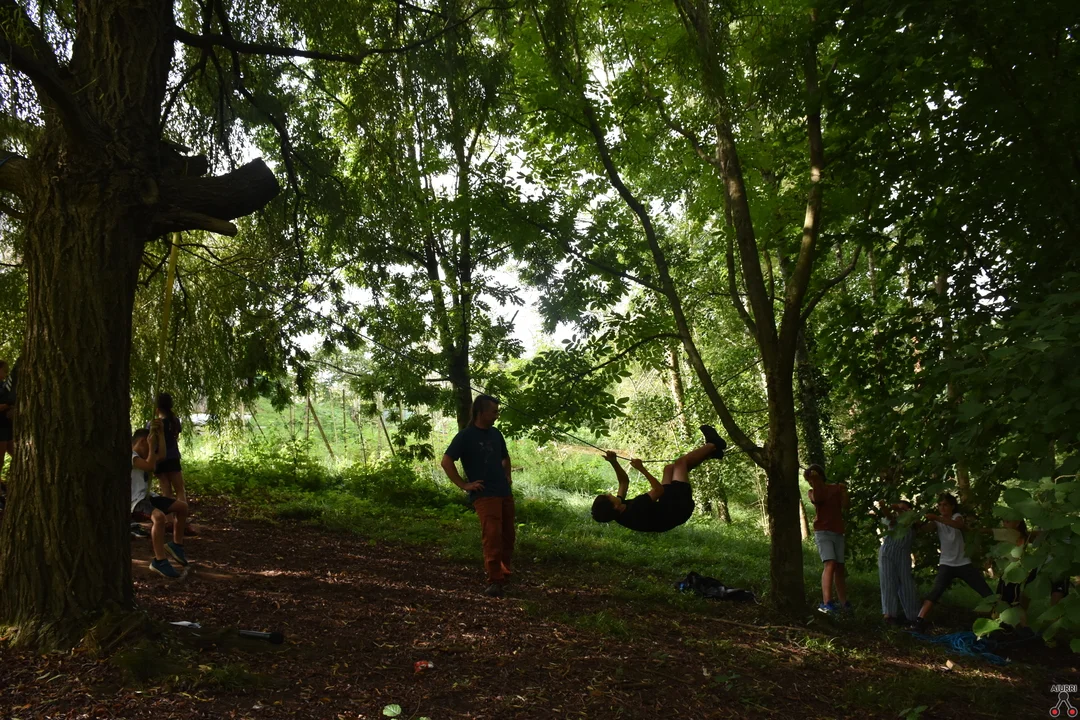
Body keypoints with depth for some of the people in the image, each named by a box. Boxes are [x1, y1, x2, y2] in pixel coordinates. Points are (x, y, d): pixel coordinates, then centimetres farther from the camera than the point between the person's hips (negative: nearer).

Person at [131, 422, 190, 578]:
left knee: (182, 506, 6)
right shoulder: (130, 455, -11)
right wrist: (151, 445, -14)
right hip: (137, 499, -10)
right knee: (159, 516, -37)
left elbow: (161, 455, 7)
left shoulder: (142, 456, 19)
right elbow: (150, 466, -22)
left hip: (148, 496, 10)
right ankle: (159, 561, -32)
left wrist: (161, 433, 6)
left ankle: (176, 544, 17)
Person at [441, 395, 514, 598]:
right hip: (484, 495, -7)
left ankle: (503, 573, 23)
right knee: (492, 536, -16)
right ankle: (495, 581, -12)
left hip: (505, 493, 7)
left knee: (507, 536, 9)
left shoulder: (496, 434, 14)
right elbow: (446, 461, -11)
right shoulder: (465, 436, -6)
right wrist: (464, 485, -12)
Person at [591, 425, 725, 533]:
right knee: (680, 463, -1)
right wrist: (642, 469, -25)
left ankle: (711, 451, 29)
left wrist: (614, 463, -12)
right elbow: (659, 489, -30)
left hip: (666, 507, 8)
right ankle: (713, 445, 24)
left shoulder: (620, 513, -14)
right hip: (678, 506, -8)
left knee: (669, 468, 18)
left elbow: (624, 481, 0)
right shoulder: (636, 509, -40)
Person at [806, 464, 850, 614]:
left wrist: (844, 491, -14)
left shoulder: (836, 487, 12)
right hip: (822, 532, -3)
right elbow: (817, 499, -16)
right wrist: (814, 482, -25)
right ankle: (826, 603, -27)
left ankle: (844, 603, 17)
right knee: (830, 564, -19)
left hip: (838, 532, 3)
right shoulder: (813, 492, 7)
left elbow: (846, 505, 0)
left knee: (840, 567, 7)